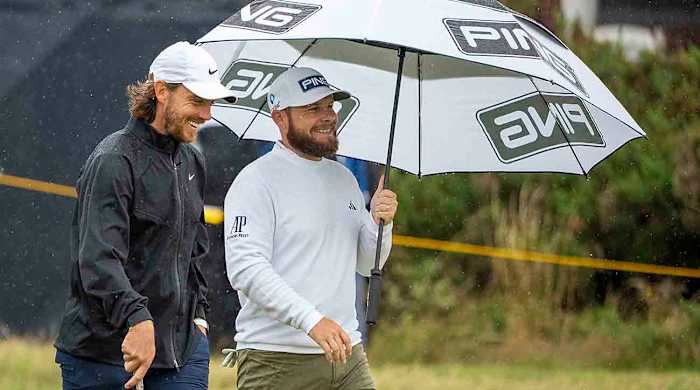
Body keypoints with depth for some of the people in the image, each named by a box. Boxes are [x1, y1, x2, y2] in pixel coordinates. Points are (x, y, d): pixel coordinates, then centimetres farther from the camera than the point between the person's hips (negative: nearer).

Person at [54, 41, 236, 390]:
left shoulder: (192, 163, 15)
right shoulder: (113, 162, -12)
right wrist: (137, 320, -36)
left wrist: (197, 312, 18)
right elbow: (98, 257, -24)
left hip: (182, 344, 7)